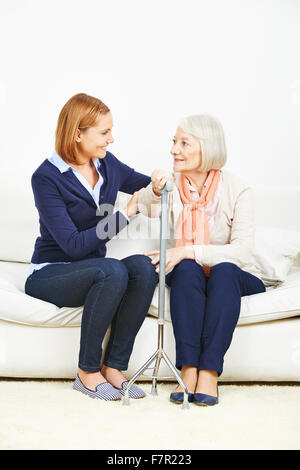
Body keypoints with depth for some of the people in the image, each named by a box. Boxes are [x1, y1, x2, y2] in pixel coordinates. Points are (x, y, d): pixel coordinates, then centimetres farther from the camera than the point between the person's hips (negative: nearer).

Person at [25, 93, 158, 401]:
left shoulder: (107, 164, 4)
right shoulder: (46, 177, -15)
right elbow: (73, 244, -21)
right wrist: (125, 215, -21)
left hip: (91, 269, 6)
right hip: (48, 274, -6)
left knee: (143, 266, -25)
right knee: (113, 270, -34)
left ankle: (114, 367, -19)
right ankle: (87, 372, -20)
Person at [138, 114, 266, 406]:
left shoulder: (236, 189, -10)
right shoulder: (172, 183, -2)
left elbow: (241, 251, -20)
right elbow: (148, 210, -23)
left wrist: (186, 251, -31)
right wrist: (155, 191, -46)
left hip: (232, 278, -1)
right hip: (187, 278, 2)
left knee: (224, 271, -34)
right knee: (187, 270, -31)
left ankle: (209, 372, -36)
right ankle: (188, 369, -34)